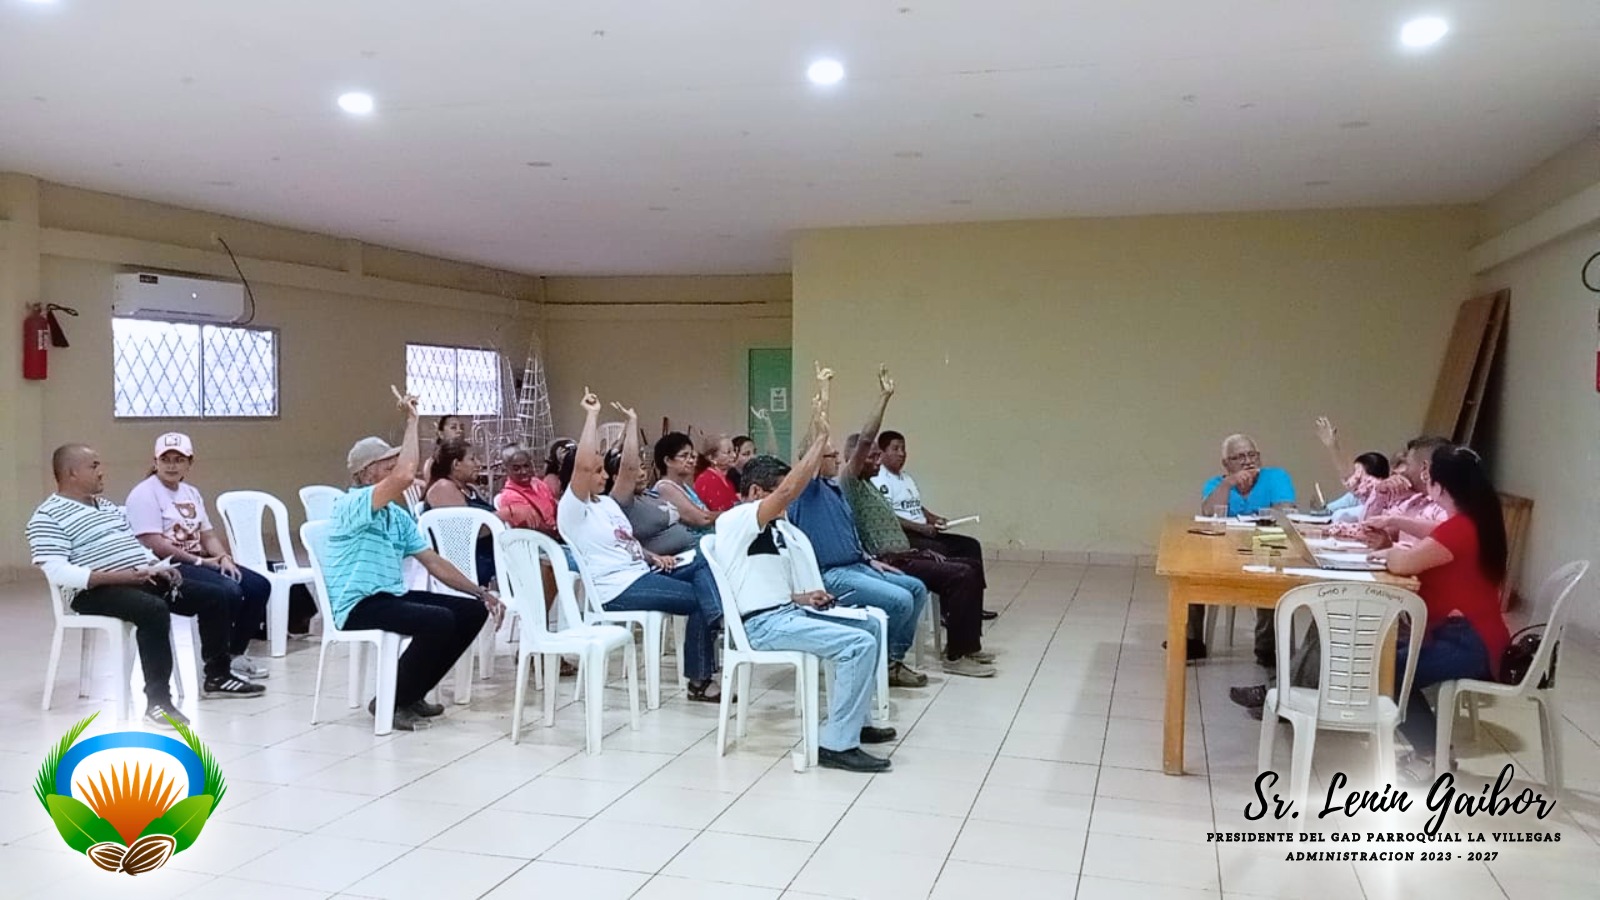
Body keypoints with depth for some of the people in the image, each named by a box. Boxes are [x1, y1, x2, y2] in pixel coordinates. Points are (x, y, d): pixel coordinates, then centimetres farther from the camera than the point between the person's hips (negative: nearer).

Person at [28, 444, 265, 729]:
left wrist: (158, 567, 4)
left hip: (143, 580, 9)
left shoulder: (107, 505, 21)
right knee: (155, 609, -37)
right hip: (97, 590, -8)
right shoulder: (47, 516, -6)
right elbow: (57, 572, -17)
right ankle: (157, 701, -35)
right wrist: (117, 576, -25)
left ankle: (217, 677, 13)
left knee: (213, 598, -1)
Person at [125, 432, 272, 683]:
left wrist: (223, 557, -5)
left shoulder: (191, 492, 17)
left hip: (199, 563, 8)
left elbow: (208, 534, 16)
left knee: (258, 586, -5)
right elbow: (154, 544, -17)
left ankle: (235, 653, 7)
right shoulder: (144, 494, -8)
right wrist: (200, 561, -16)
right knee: (229, 592, -28)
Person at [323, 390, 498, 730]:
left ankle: (412, 694, 9)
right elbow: (404, 476, -31)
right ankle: (390, 700, -8)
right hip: (359, 605, -9)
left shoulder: (398, 515, 15)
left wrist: (480, 592, 7)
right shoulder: (352, 504, -12)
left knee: (473, 611, -1)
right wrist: (412, 422, -21)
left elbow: (433, 562, 14)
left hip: (391, 597, 9)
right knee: (439, 621, -29)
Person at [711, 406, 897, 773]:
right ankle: (836, 744, -17)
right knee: (860, 644, -21)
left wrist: (800, 597, 5)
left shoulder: (771, 529, 18)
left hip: (784, 612, 10)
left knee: (868, 627, 18)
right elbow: (790, 490, -26)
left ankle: (849, 722, 24)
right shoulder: (735, 520, -12)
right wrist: (820, 438, -21)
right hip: (764, 623, -10)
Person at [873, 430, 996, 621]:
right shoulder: (879, 480, -10)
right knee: (939, 552, -32)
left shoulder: (907, 477, 22)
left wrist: (934, 518, 6)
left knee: (970, 545, 1)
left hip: (923, 533, 10)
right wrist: (920, 527, -22)